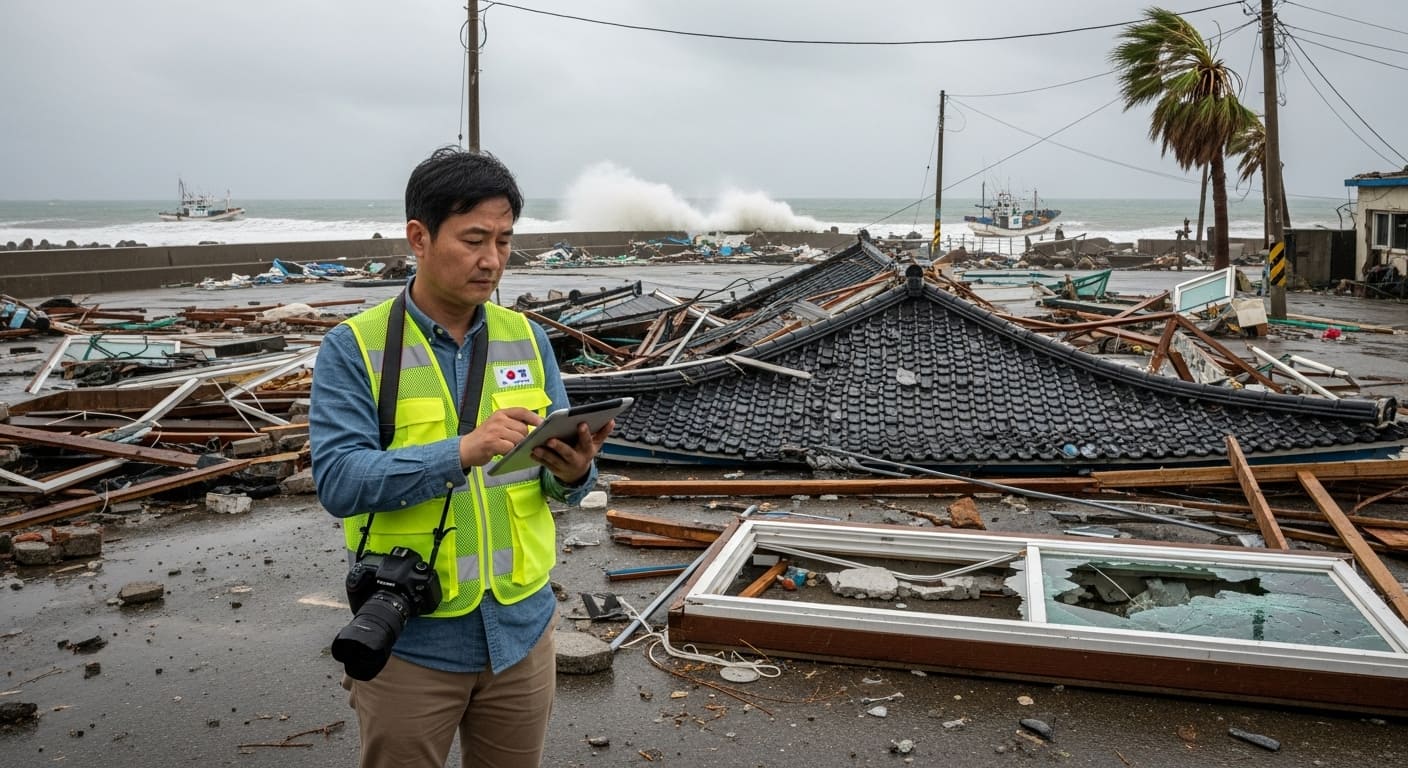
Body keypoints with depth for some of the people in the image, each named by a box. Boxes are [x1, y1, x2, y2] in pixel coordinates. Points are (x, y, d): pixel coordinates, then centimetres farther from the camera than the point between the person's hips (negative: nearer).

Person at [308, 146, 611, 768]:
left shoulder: (526, 338, 3)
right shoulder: (353, 349, -9)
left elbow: (560, 475, 5)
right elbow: (338, 481, -19)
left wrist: (573, 472, -19)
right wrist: (463, 450, -31)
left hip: (521, 629, 4)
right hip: (410, 642, -3)